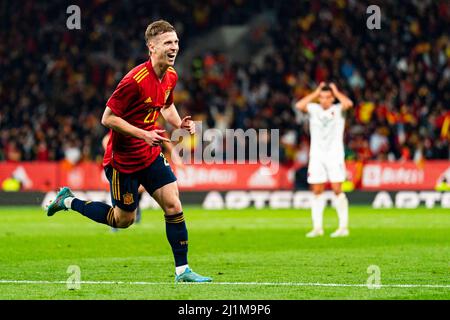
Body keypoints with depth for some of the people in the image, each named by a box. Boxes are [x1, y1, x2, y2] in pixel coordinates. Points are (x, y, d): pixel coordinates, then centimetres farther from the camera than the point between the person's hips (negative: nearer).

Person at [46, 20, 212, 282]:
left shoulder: (171, 76, 0)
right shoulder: (135, 80, -26)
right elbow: (108, 118, -21)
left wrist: (180, 124, 1)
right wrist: (143, 134, -28)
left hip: (151, 153, 7)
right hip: (123, 158, -7)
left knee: (174, 206, -5)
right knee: (124, 219, 7)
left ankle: (182, 271, 1)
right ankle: (68, 201, 27)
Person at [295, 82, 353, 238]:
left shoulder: (337, 110, 2)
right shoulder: (314, 109, 8)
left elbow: (348, 103, -20)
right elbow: (299, 105, -9)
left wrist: (336, 91, -4)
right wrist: (315, 93, -1)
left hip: (335, 156, -3)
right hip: (316, 156, 3)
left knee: (337, 190, -7)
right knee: (317, 191, 2)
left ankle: (343, 227, -4)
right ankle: (317, 227, 5)